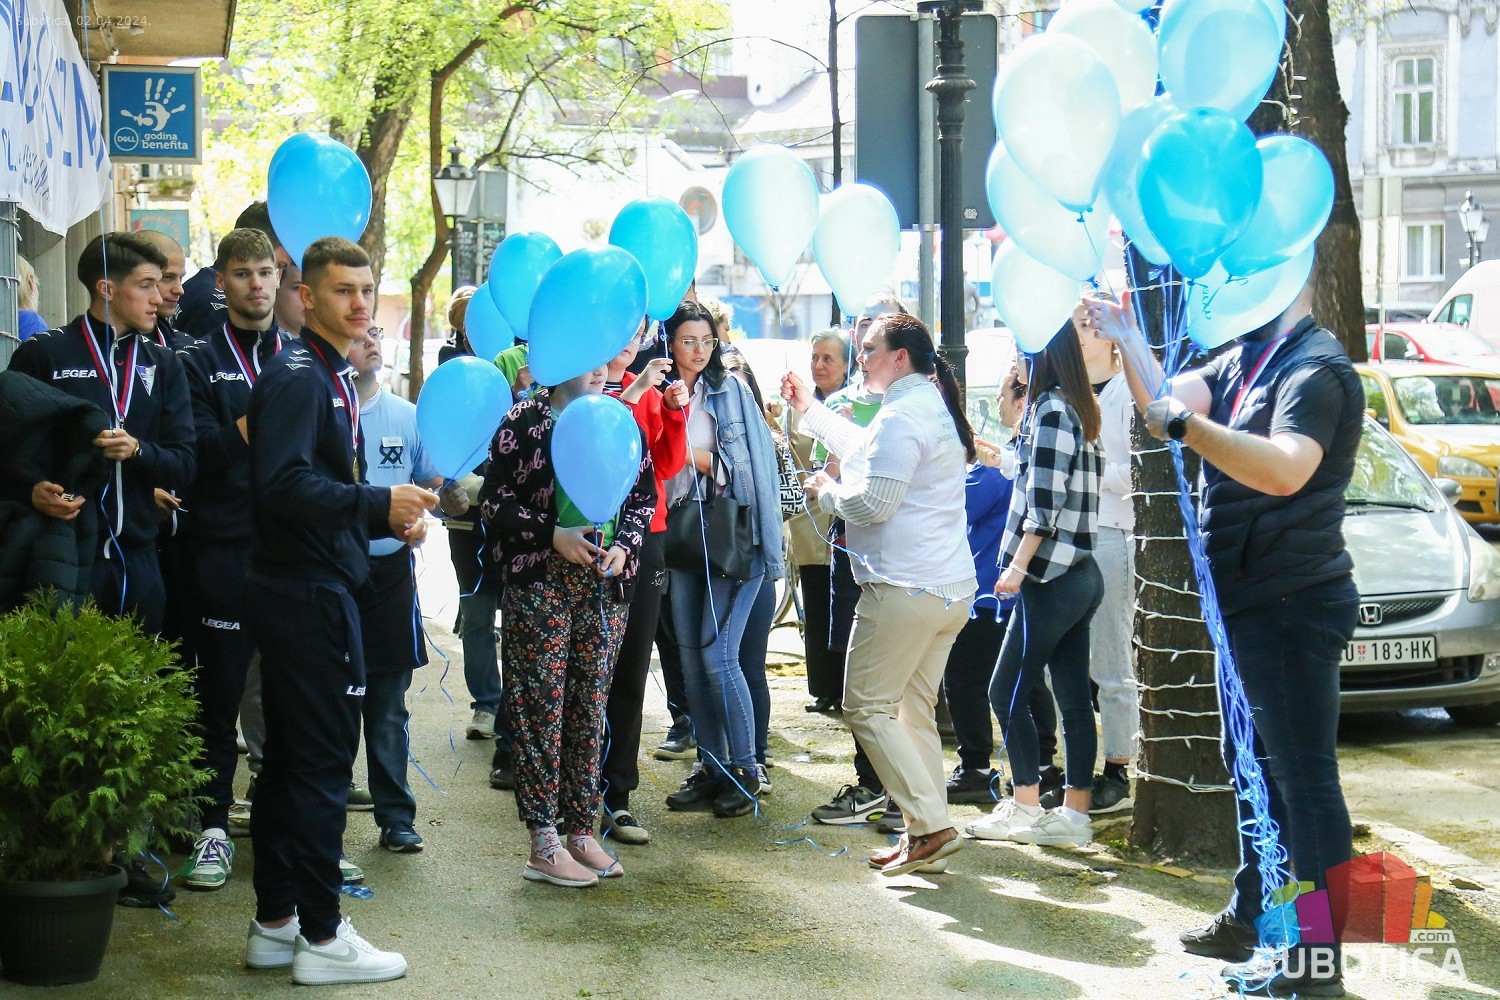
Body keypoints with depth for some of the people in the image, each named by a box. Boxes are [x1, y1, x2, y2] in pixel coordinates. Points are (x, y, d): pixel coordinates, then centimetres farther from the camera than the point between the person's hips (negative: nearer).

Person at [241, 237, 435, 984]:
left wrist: (388, 520, 12)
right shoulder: (298, 376, -14)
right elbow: (283, 482, -26)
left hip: (304, 589, 11)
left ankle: (276, 923, 21)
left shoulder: (330, 377, 19)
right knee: (323, 760, -6)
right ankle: (321, 937, 1)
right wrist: (378, 504, -29)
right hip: (309, 592, -11)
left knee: (290, 757, 14)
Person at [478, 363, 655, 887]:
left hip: (606, 585, 4)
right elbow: (494, 501, -4)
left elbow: (644, 495, 14)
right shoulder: (523, 422, -3)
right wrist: (552, 535, -15)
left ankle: (580, 831, 16)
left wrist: (624, 545, -3)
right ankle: (543, 847, 2)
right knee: (541, 708, -3)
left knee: (591, 707, 7)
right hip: (540, 584, -4)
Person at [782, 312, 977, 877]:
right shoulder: (934, 406, 20)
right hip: (952, 590, 10)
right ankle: (924, 832, 13)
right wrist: (810, 411, 41)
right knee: (914, 709, 14)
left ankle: (930, 825, -10)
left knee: (866, 706, -4)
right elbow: (871, 453, 36)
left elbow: (871, 502, -18)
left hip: (904, 587, -10)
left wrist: (824, 491, 1)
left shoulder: (903, 413, -13)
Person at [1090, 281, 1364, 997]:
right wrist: (1125, 338, -3)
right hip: (1249, 606, 11)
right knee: (1251, 766, 21)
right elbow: (1164, 402, 6)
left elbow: (1285, 470, -33)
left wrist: (1187, 425, -36)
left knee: (1304, 778, -7)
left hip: (1292, 608, -11)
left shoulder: (1316, 369, -17)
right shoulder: (1242, 361, 14)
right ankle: (1250, 918, 35)